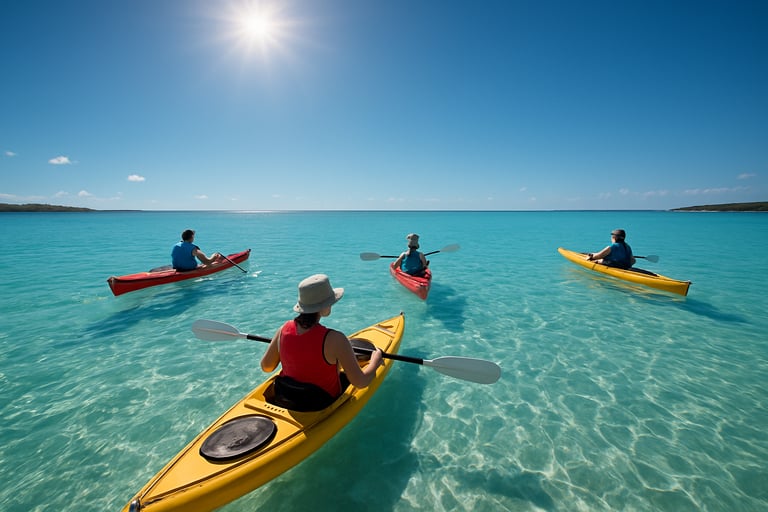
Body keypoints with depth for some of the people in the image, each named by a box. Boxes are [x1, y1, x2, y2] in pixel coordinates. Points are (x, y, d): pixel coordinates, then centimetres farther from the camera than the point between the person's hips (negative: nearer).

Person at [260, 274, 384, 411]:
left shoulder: (284, 329, -15)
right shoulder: (334, 339, -30)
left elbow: (266, 367, 0)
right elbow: (361, 382, -23)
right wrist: (376, 359, -4)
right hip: (320, 406, -5)